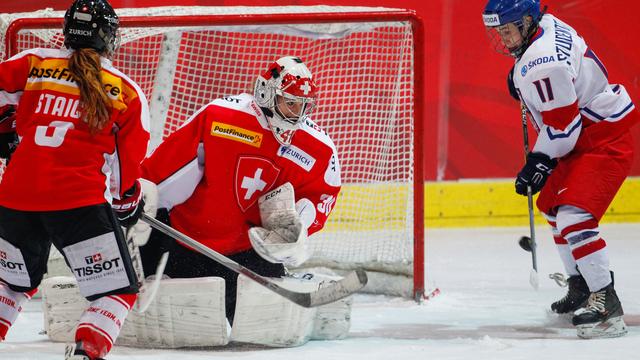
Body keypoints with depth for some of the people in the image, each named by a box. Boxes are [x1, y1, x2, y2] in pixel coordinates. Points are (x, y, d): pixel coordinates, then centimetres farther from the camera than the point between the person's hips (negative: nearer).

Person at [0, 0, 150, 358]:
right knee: (118, 291, 4)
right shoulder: (127, 92, 5)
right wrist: (128, 204, 24)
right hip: (79, 202, -4)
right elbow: (128, 164, 7)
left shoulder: (32, 64, 8)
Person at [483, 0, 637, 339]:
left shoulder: (541, 63, -28)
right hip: (583, 137, 12)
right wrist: (522, 81, 16)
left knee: (574, 216, -23)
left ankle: (606, 302, -23)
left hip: (604, 141, -12)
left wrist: (540, 162, -15)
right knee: (552, 206, 22)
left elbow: (561, 124, -25)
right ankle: (580, 287, 33)